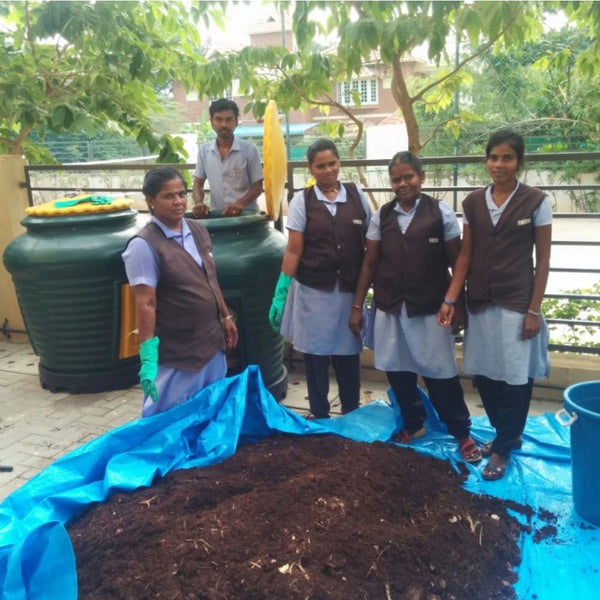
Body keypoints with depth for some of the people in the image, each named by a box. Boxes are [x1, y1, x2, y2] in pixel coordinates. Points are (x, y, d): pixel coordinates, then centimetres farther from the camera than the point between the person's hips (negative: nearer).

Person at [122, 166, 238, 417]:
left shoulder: (198, 230, 6)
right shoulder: (144, 245, -18)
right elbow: (145, 304, -21)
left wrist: (225, 316, 18)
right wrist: (148, 356, -24)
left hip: (212, 342, 7)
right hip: (175, 354, -7)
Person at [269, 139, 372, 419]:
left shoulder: (356, 195, 4)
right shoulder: (302, 200, -1)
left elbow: (370, 243, 8)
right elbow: (294, 250, -3)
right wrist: (280, 293, -7)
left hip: (350, 289, 1)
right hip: (313, 290, -1)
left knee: (348, 354, 7)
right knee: (316, 354, 8)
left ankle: (352, 414, 28)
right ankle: (319, 415, 27)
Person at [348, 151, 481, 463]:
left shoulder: (441, 213, -5)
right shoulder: (381, 216, 3)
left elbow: (457, 262, -2)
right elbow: (370, 263, 6)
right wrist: (357, 305, 4)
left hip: (430, 308, -3)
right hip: (389, 308, 3)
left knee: (441, 374, 3)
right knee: (397, 370, 11)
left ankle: (462, 433, 19)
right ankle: (413, 423, 31)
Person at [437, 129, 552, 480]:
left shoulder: (536, 202, -5)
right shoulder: (473, 203, 5)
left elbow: (543, 260, -4)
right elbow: (465, 255, 7)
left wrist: (534, 310, -8)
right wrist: (450, 299, 0)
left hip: (516, 302, -4)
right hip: (480, 302, 4)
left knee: (515, 377, 2)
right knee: (484, 374, 9)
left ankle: (503, 448, 18)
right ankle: (508, 435, 30)